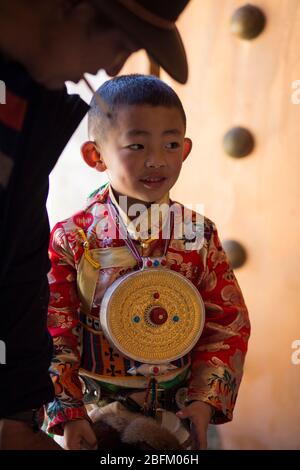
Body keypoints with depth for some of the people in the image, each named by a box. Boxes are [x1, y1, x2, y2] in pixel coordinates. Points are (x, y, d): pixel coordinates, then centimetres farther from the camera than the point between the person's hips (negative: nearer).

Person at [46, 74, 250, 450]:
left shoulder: (200, 235, -8)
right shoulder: (70, 238, -13)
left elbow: (228, 324, -4)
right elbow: (52, 332, -10)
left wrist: (206, 401, -12)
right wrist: (66, 412, -15)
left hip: (178, 404, 2)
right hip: (94, 404, -1)